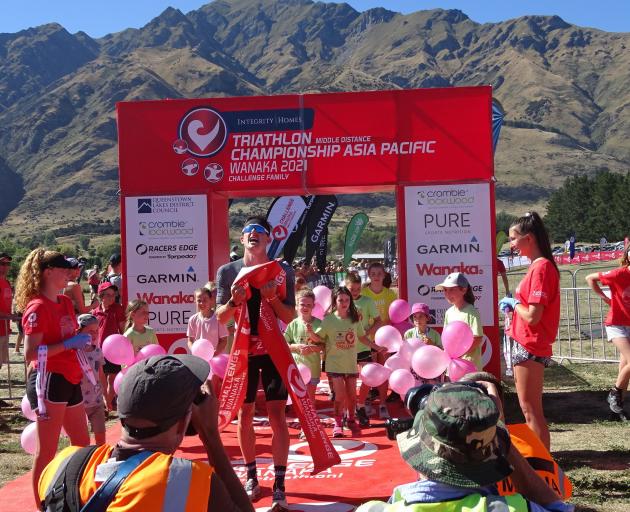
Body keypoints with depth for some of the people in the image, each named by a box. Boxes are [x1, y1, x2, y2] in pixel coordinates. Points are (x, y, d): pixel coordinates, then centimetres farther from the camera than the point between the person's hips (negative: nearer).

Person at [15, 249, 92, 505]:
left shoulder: (65, 302, 12)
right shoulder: (38, 307, -13)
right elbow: (30, 353, -21)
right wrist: (69, 343, -21)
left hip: (71, 381, 9)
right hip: (49, 381, -9)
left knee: (82, 443, 16)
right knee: (47, 451, -1)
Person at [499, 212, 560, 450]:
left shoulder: (541, 267, -19)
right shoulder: (539, 265, 11)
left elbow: (532, 317, -23)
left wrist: (514, 303, -7)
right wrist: (514, 303, 4)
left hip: (530, 348, -10)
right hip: (526, 346, 10)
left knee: (531, 410, 0)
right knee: (530, 409, 19)